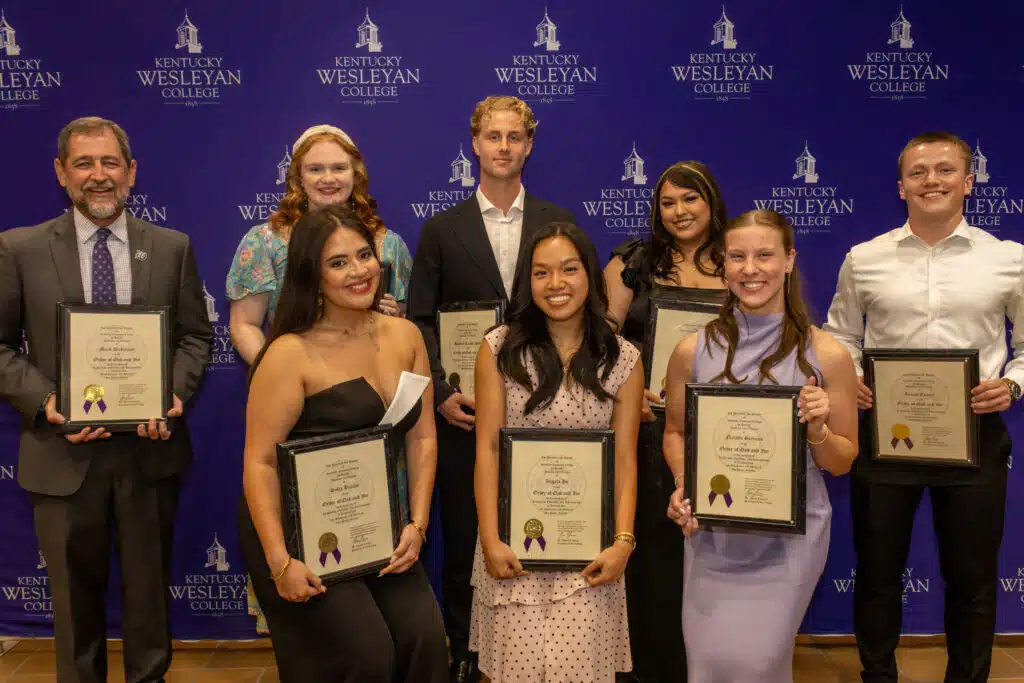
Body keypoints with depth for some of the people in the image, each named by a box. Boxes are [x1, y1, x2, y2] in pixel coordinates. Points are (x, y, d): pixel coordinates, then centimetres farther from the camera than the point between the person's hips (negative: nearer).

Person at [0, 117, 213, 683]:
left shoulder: (173, 248, 4)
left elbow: (195, 336, 6)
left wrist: (176, 393, -12)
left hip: (151, 446, 1)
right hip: (64, 451, -1)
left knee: (149, 583, 15)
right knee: (75, 591, 14)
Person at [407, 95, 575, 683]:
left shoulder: (560, 225, 5)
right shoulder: (442, 230, 4)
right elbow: (420, 320, 2)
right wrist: (440, 393, -9)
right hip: (466, 414, 0)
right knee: (464, 546, 10)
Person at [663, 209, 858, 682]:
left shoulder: (826, 355, -5)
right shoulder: (693, 350, -2)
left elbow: (842, 462, 3)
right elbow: (674, 433, 11)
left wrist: (816, 429, -17)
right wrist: (682, 484, -7)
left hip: (790, 536, -1)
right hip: (710, 533, 2)